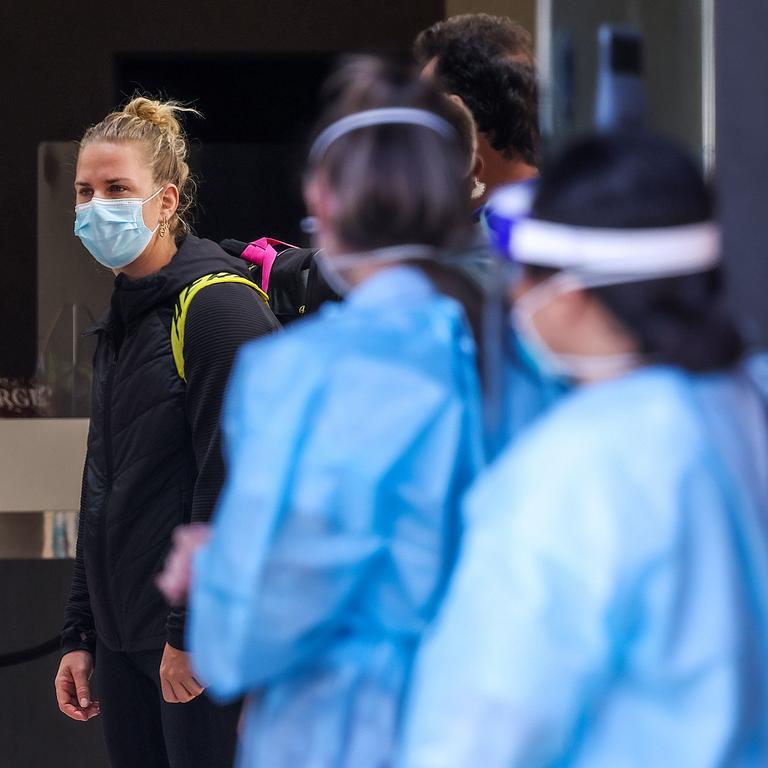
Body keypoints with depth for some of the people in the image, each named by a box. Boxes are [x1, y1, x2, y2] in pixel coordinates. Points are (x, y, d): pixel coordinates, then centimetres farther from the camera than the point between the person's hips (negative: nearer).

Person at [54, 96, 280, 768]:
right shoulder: (121, 322, 16)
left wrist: (193, 632, -20)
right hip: (125, 638, 8)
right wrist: (80, 634, 17)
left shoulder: (220, 309, -11)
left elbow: (234, 489, -18)